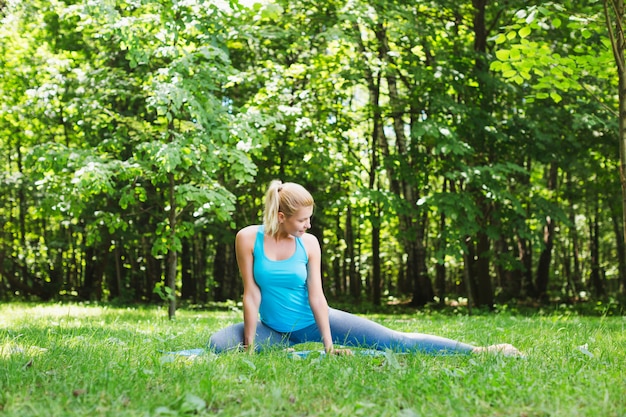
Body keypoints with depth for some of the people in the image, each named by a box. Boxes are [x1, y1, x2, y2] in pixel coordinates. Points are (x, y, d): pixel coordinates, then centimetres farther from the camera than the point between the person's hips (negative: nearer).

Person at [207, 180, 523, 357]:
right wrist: (250, 345, -12)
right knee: (218, 343, -24)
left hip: (313, 321, -1)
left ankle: (478, 351, -8)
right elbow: (252, 294, -12)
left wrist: (328, 345, -13)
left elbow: (316, 296, -11)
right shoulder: (248, 238, -14)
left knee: (394, 341, -8)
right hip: (274, 330, 1)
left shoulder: (309, 243, -11)